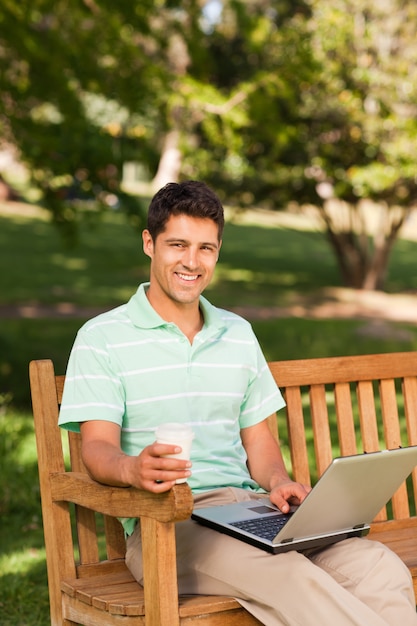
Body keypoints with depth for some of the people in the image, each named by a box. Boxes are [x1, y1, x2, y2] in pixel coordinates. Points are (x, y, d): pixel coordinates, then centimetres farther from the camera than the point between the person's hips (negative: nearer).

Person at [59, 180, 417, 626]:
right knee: (287, 575, -36)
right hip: (164, 520, -5)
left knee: (380, 568, -24)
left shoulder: (238, 333, 21)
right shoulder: (102, 338, 4)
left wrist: (277, 481, -3)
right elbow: (98, 447, -6)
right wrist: (134, 469, -30)